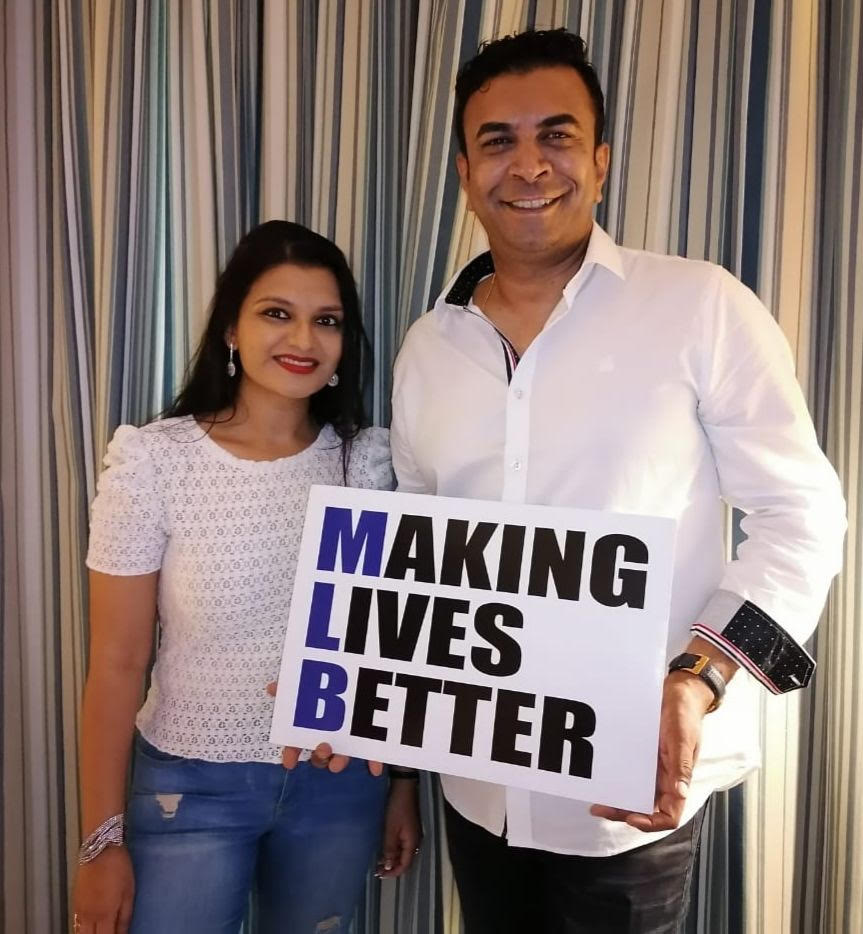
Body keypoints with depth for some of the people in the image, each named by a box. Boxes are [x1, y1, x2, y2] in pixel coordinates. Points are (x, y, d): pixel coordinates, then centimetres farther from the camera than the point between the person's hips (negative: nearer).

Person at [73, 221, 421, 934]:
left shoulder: (368, 458, -7)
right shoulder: (152, 459, -15)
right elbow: (117, 663, -10)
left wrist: (404, 780, 7)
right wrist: (104, 839, -6)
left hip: (341, 784, 3)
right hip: (190, 786, -2)